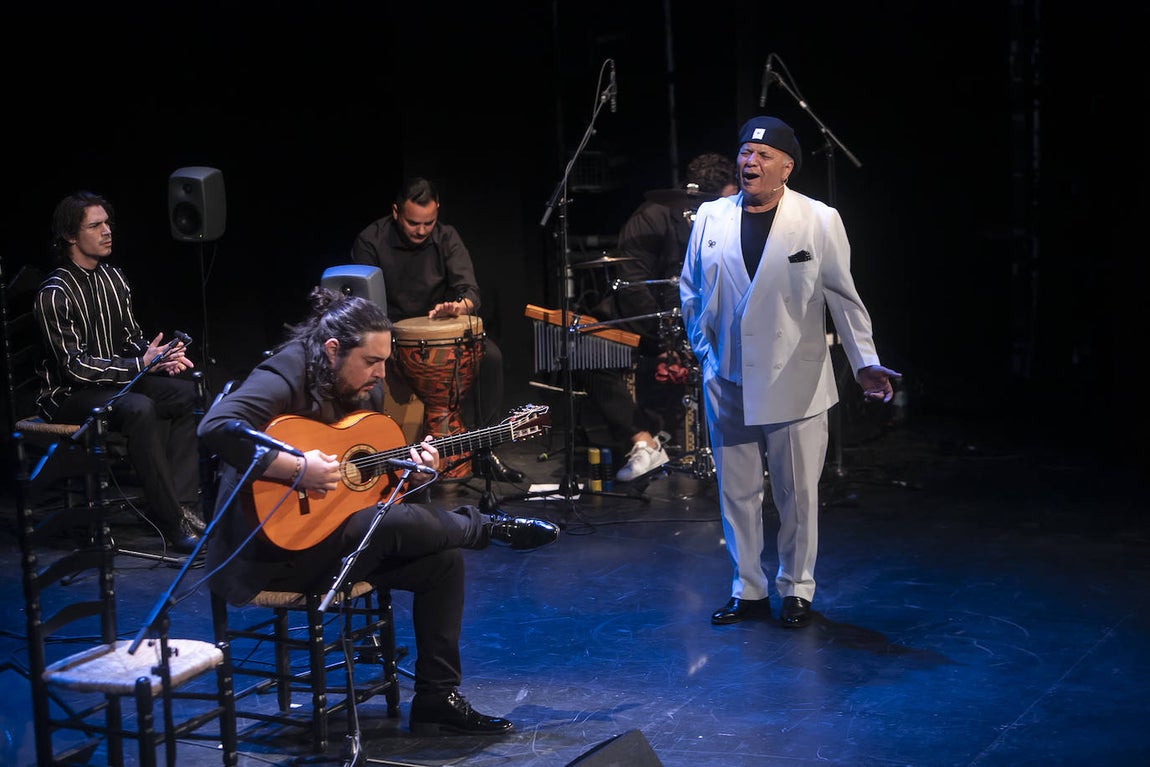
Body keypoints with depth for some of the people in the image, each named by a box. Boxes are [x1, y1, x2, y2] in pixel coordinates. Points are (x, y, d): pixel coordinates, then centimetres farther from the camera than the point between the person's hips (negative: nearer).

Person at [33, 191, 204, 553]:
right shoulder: (54, 294, -17)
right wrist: (141, 364, -24)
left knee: (186, 393, -16)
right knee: (139, 409, -35)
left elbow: (131, 338, 16)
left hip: (114, 380, 8)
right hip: (68, 395, -8)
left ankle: (183, 505, -18)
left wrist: (160, 355, -7)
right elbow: (74, 367, -21)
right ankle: (172, 522, -31)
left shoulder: (113, 277, 7)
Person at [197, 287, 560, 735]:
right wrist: (299, 468, -34)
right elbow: (216, 428, -35)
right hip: (274, 549, -9)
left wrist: (409, 465, -4)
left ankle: (437, 701, 1)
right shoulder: (286, 377, -18)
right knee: (398, 523, -29)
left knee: (444, 559, -5)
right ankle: (492, 529, 1)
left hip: (337, 537, 9)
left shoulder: (365, 390, 9)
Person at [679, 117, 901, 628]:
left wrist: (865, 362, -7)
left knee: (798, 494, 4)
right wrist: (705, 352, 7)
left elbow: (843, 297, -1)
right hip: (728, 384, 3)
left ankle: (796, 591, 19)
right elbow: (690, 290, 15)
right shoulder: (710, 218, 6)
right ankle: (748, 591, 21)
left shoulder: (820, 221, -2)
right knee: (736, 491, 8)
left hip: (795, 385, -3)